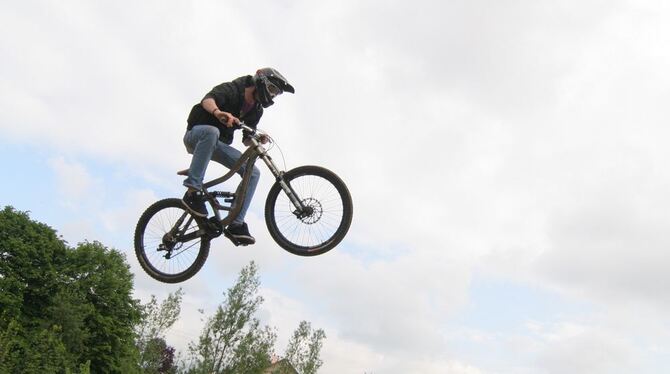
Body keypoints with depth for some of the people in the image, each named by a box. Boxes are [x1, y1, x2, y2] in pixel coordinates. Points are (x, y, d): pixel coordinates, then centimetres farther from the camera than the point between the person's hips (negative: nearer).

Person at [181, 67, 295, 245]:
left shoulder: (256, 110, 7)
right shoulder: (231, 89, -14)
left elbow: (246, 140, 11)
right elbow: (208, 99, -35)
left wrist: (257, 139, -12)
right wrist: (218, 112, -57)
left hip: (217, 144, 7)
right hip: (196, 135, -7)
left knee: (253, 173, -10)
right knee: (211, 131, -43)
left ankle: (236, 224, -14)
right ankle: (193, 192, -40)